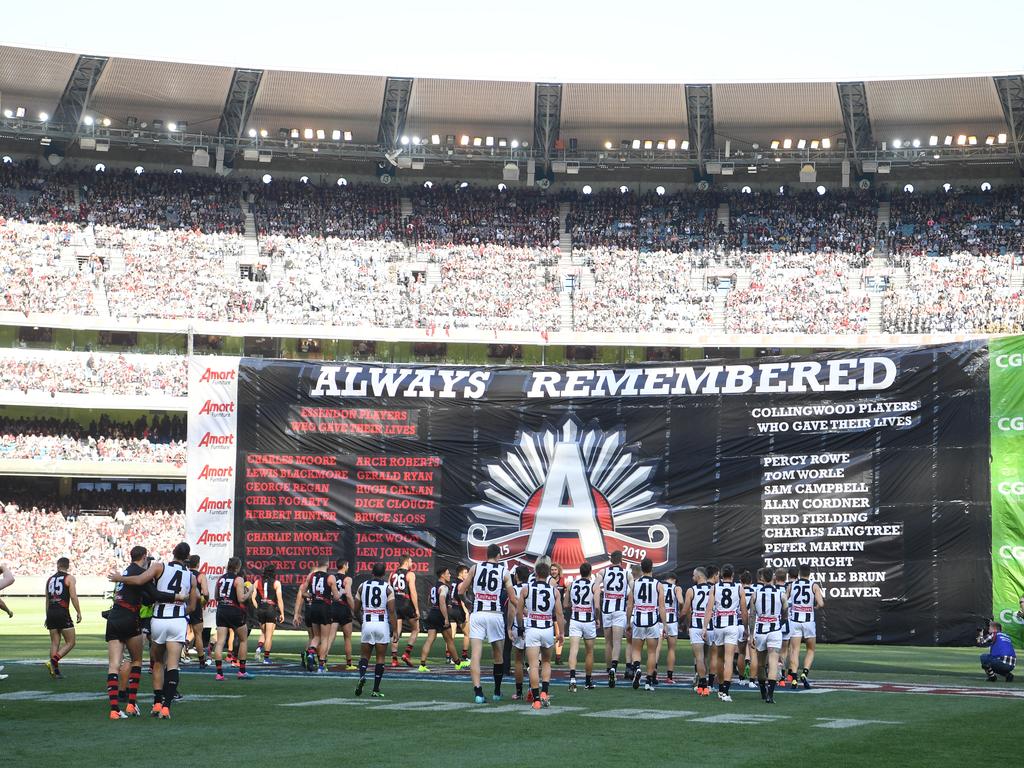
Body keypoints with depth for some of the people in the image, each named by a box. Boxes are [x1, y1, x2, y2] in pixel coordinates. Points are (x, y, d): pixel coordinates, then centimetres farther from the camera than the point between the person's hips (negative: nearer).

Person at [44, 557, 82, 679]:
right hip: (63, 613, -6)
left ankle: (55, 669, 4)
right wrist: (78, 612, -5)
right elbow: (73, 596, -11)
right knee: (70, 642, 1)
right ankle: (53, 661, -17)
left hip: (51, 613, 6)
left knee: (54, 643, 10)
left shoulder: (50, 579, 15)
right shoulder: (69, 578, -2)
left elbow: (47, 599, 18)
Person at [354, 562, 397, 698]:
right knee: (380, 657, 6)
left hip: (367, 624, 2)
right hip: (382, 624, -2)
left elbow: (356, 610, 10)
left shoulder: (362, 586, 5)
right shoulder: (388, 588, -3)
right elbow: (392, 611, -8)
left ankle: (362, 676, -16)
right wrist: (395, 631, -5)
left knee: (364, 654, 13)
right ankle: (376, 690, 4)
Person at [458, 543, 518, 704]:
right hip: (495, 615, 0)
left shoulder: (475, 568, 5)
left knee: (475, 654, -3)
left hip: (477, 614, 0)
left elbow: (461, 591, 10)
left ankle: (478, 692, -16)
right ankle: (497, 693, 25)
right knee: (498, 655, 15)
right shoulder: (504, 572, 3)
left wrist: (467, 581, 30)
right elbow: (513, 599, 5)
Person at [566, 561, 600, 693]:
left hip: (574, 621, 1)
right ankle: (588, 682, 25)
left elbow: (566, 605, 7)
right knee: (589, 652, 14)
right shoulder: (594, 586, -5)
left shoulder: (571, 584, 4)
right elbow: (597, 606, -15)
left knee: (573, 650, -9)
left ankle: (572, 678, -31)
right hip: (589, 621, -1)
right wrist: (598, 619, 3)